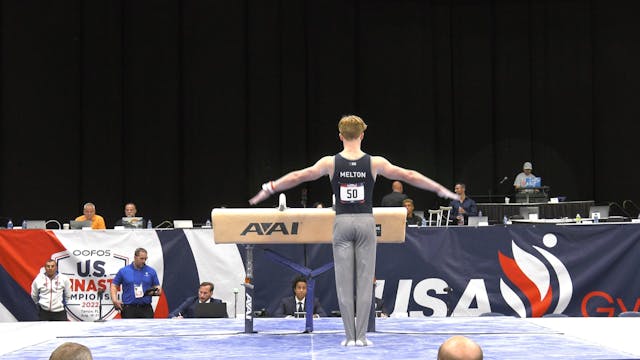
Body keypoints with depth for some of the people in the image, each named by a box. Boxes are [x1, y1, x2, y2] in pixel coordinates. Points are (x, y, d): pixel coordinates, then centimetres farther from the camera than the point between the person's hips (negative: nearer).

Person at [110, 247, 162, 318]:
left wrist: (157, 291, -14)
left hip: (146, 309, 1)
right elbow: (114, 286, 8)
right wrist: (115, 300, -7)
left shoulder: (151, 271, 6)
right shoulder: (123, 271, 3)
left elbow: (157, 287, 9)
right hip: (129, 309, -1)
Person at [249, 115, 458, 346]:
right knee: (365, 281, 4)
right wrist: (440, 189, 14)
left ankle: (350, 336, 3)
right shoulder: (375, 162, -2)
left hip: (342, 223, 0)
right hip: (366, 222, 0)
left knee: (344, 282, 3)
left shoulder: (330, 162, -2)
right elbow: (408, 176, 4)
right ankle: (361, 336, 3)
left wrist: (269, 189, 18)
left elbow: (298, 176, 5)